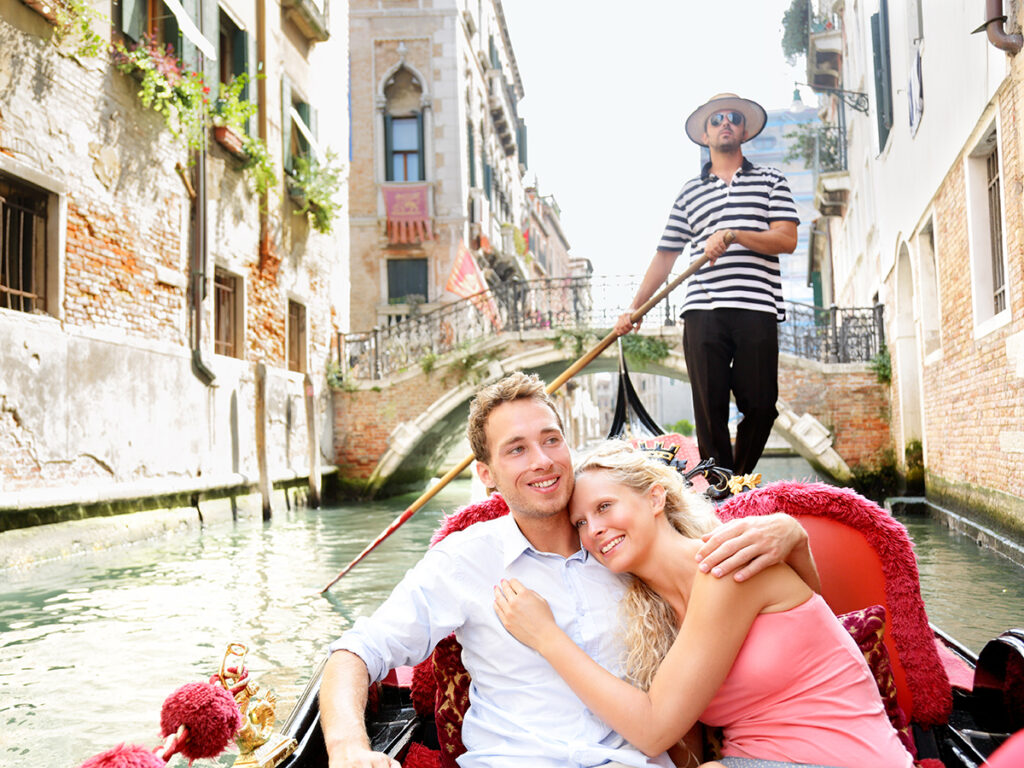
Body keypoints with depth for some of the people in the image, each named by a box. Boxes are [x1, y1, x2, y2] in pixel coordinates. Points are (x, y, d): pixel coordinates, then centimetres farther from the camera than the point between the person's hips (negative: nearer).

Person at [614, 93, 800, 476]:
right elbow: (665, 256, 17)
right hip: (703, 311, 1)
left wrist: (732, 235, -13)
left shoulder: (771, 181, 14)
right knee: (710, 410, -2)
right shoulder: (690, 192, 19)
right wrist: (633, 308, 11)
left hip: (757, 309, -1)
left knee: (760, 407, -2)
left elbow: (787, 240, 0)